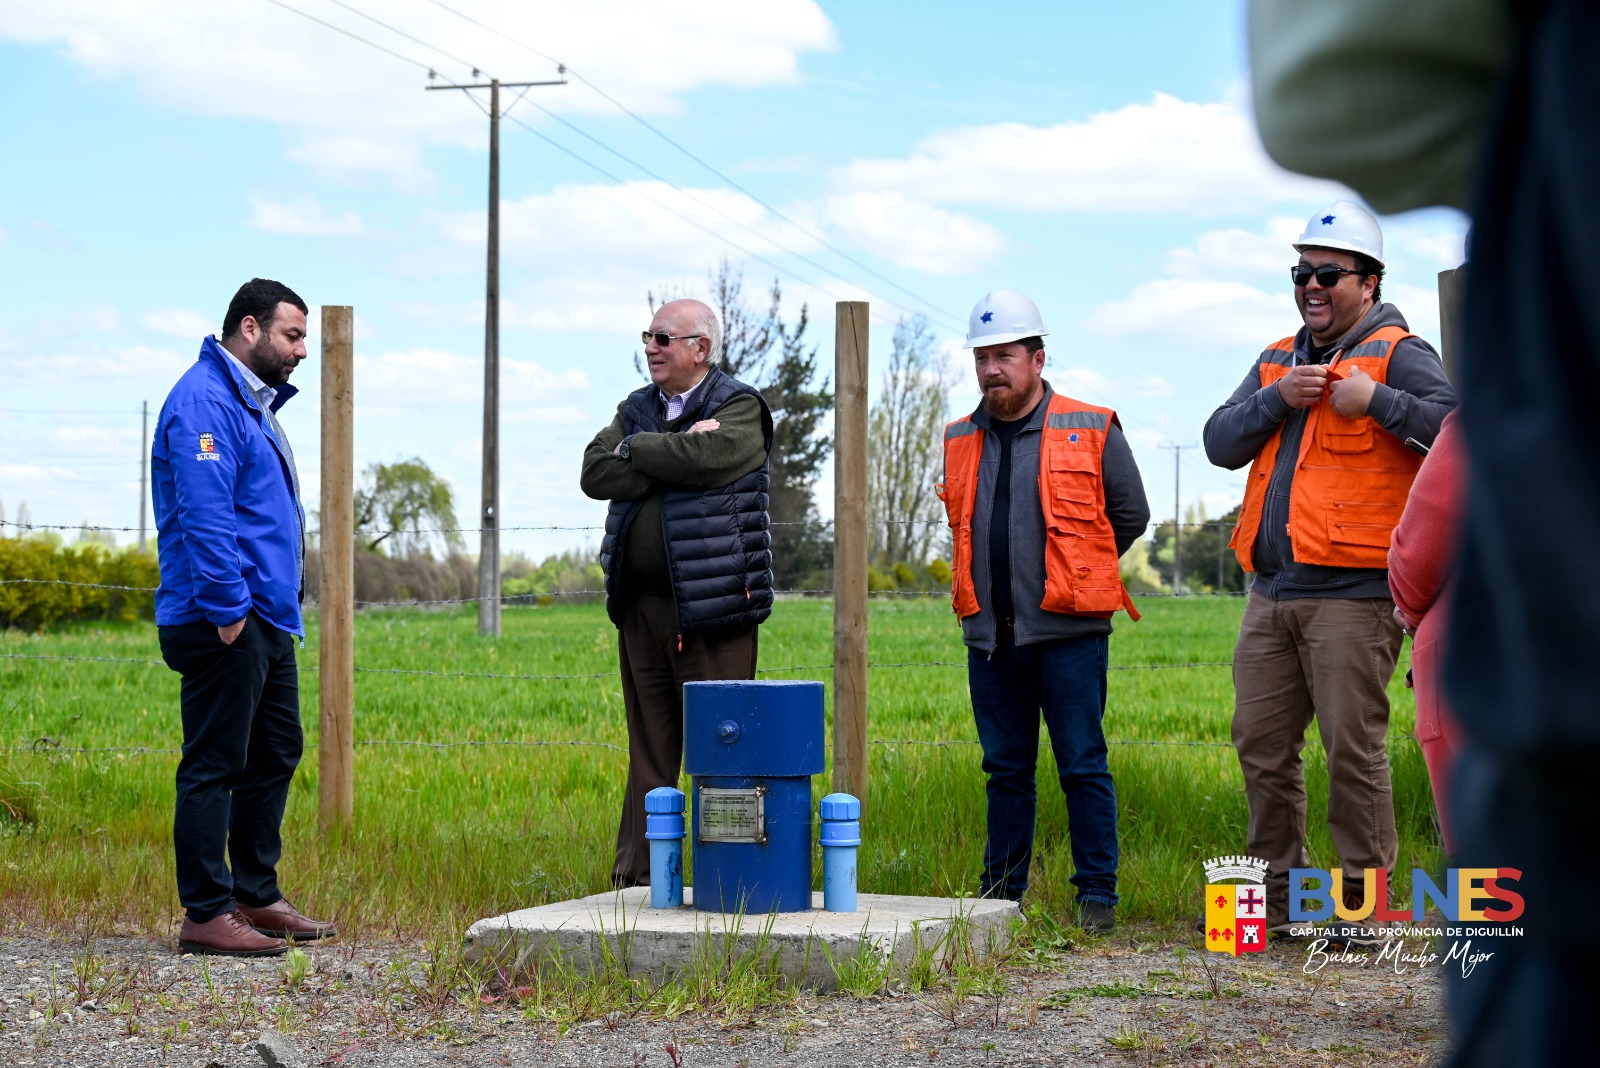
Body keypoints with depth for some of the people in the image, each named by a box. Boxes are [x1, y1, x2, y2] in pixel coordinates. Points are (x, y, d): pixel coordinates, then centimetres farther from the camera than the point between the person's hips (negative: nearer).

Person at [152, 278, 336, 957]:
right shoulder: (205, 401, -14)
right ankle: (206, 915, -1)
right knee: (214, 766, -5)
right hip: (225, 622, -11)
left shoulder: (253, 403, 19)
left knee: (275, 755, 16)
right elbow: (204, 515, -22)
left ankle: (256, 897, 25)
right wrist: (228, 608, -24)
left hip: (269, 620, 11)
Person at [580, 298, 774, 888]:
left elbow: (704, 457, -20)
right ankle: (636, 878, 11)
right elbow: (595, 474, 1)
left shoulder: (740, 408, 1)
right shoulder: (636, 408, 18)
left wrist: (634, 449, -5)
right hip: (639, 606, 5)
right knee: (648, 752, 8)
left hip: (711, 604, -5)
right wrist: (674, 454, -9)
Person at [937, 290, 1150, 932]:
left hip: (1067, 633, -4)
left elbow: (1130, 515, 8)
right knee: (1006, 771, 10)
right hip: (990, 636, 4)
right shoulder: (961, 441, 12)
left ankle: (1097, 894, 4)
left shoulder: (1092, 432, 0)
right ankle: (1001, 892, 17)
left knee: (1083, 767, -2)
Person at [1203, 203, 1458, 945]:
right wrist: (1278, 398, -4)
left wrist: (1375, 400, -19)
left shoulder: (1395, 352, -1)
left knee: (1352, 748, -7)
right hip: (1272, 592, 7)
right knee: (1262, 746, 9)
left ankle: (1361, 904, 1)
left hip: (1353, 594, -7)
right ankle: (1277, 895, 20)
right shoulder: (1277, 360, 19)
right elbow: (1220, 444, 10)